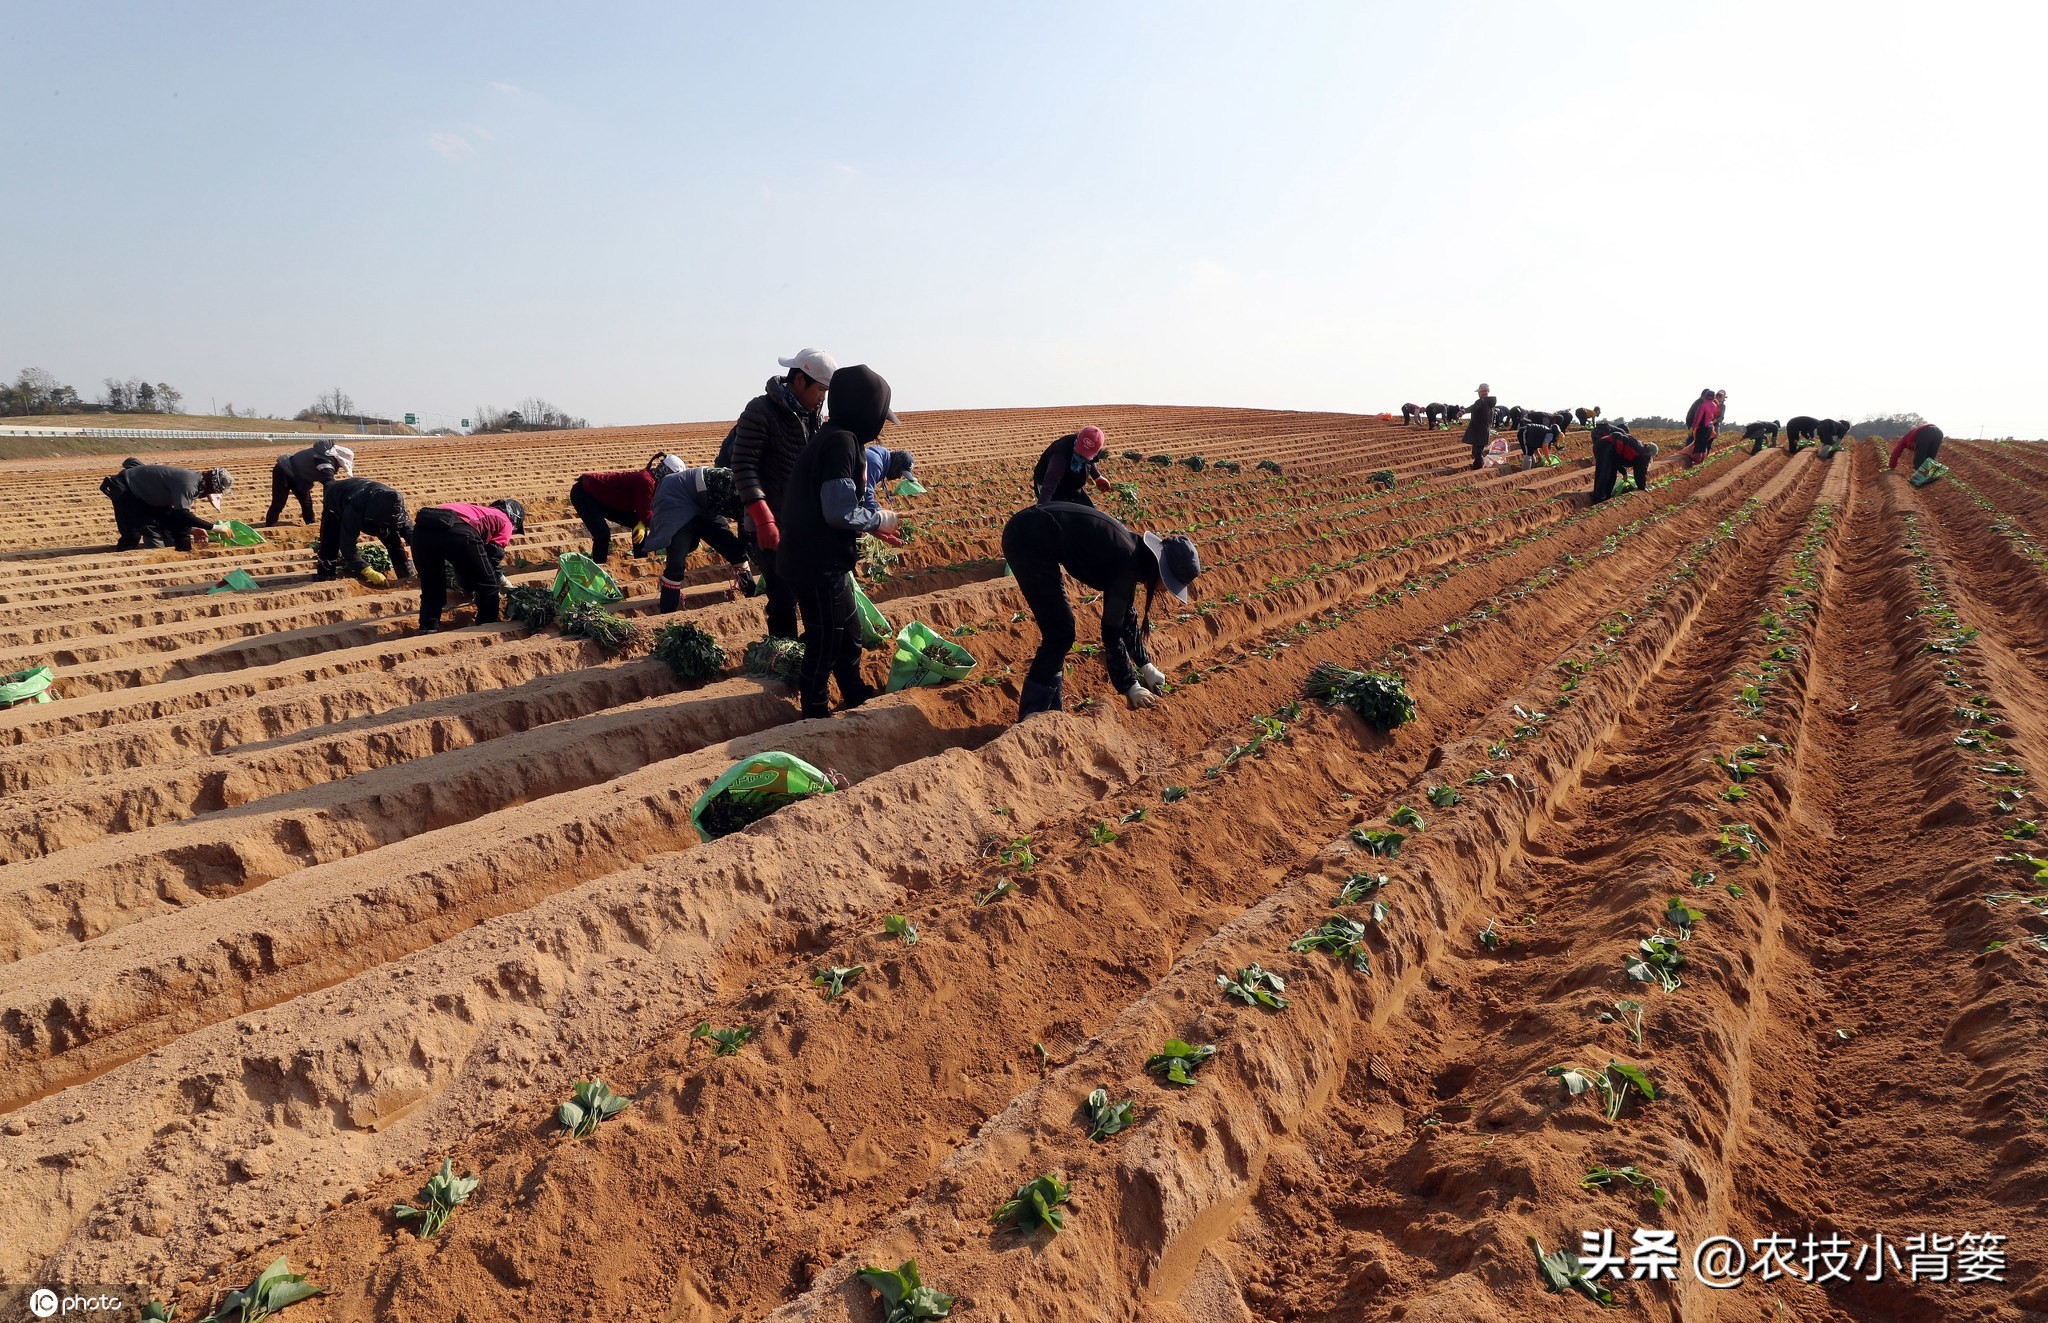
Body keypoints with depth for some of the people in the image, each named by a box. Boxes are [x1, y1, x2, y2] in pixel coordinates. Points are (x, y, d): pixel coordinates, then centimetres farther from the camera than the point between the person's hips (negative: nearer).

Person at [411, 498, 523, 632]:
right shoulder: (505, 522, 25)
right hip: (458, 533, -7)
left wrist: (468, 586, 55)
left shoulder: (479, 511, 44)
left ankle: (428, 630, 23)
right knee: (488, 586, 15)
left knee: (430, 588, 26)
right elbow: (493, 558, 17)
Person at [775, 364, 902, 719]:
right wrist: (878, 519, -9)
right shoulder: (841, 441, -20)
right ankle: (816, 714, 19)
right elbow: (840, 512, -25)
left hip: (824, 561, 10)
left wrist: (874, 524, 9)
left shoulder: (839, 438, 11)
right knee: (825, 644, 4)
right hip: (817, 566, -10)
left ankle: (856, 697, 41)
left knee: (849, 633, 24)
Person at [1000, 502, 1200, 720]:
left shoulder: (1136, 552, 11)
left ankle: (1051, 711, 20)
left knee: (1058, 631, 14)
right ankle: (1029, 718, -1)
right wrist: (1131, 687, -4)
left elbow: (1126, 615, 24)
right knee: (1060, 634, -5)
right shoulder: (1127, 563, -15)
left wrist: (1146, 666, 27)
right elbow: (1111, 631, -12)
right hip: (1029, 541, -10)